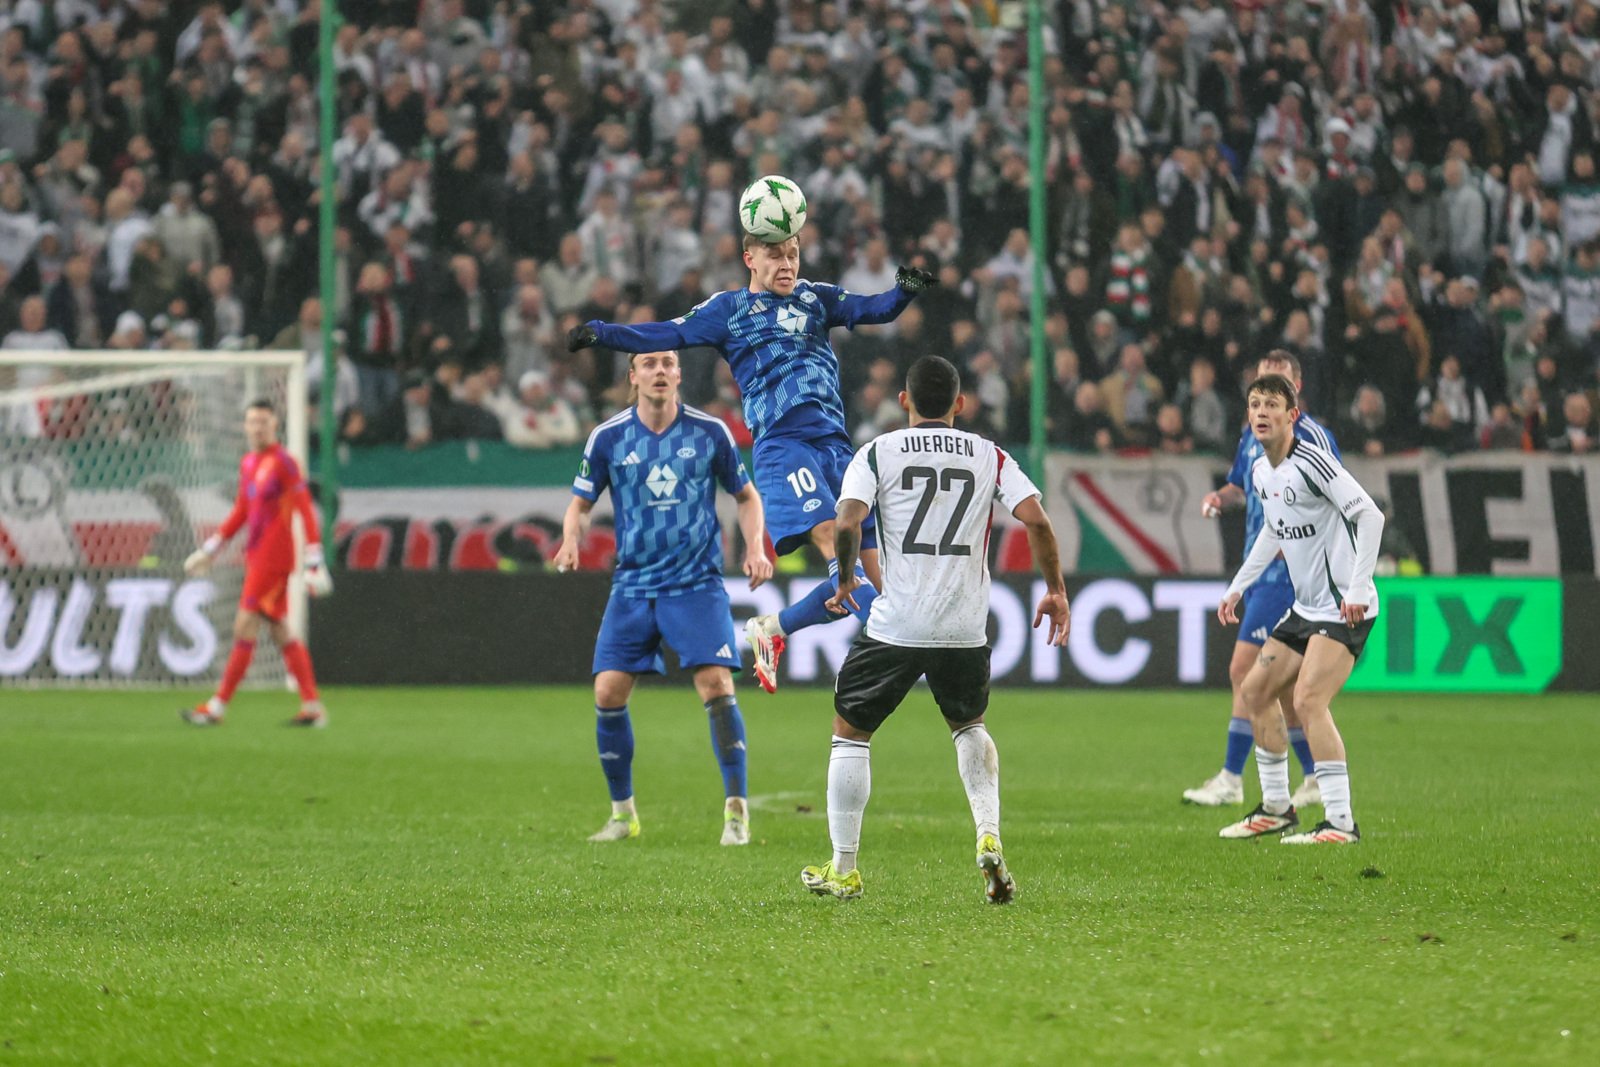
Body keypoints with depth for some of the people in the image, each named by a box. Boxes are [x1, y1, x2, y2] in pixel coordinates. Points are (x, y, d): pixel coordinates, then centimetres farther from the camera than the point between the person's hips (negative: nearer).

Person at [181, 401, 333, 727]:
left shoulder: (283, 462, -11)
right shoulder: (248, 464, 14)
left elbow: (306, 512, -13)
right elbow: (240, 513, 24)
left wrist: (314, 563, -18)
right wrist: (209, 549, 24)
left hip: (273, 559, -9)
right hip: (256, 558, 9)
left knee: (244, 628, -8)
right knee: (281, 632, 9)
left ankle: (217, 706, -7)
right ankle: (312, 706, 12)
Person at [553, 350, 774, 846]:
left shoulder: (709, 432, -1)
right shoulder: (608, 437, -1)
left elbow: (746, 495, 11)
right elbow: (581, 503, 8)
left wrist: (756, 549, -5)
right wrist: (570, 542, -13)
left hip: (697, 584, -2)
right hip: (633, 585, 2)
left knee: (716, 684, -16)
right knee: (608, 692, -5)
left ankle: (736, 810, -7)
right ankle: (623, 813, 13)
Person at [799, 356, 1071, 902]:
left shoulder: (878, 453, 2)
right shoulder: (989, 457, 8)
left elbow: (847, 524, -11)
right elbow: (1036, 519, -2)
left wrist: (846, 579, 6)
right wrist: (1056, 590, 7)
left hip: (895, 625, -3)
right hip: (966, 627, 3)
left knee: (849, 732, 13)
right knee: (969, 725, 27)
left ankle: (843, 868, 12)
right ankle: (989, 834, 6)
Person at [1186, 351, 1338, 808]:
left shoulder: (1312, 437, -11)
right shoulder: (1253, 435, 13)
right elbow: (1240, 485, 28)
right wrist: (1219, 498, 6)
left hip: (1289, 571, -9)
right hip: (1259, 570, 9)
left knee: (1244, 670, -13)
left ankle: (1231, 778, -10)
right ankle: (1316, 775, 22)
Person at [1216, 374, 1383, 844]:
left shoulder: (1311, 461, -18)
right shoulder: (1260, 473, 10)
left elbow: (1370, 515, -21)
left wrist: (1359, 587, -25)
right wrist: (1238, 586, 28)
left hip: (1345, 609, -10)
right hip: (1305, 608, 10)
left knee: (1308, 699, -21)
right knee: (1255, 689, 13)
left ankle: (1340, 823, -20)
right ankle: (1276, 808, 25)